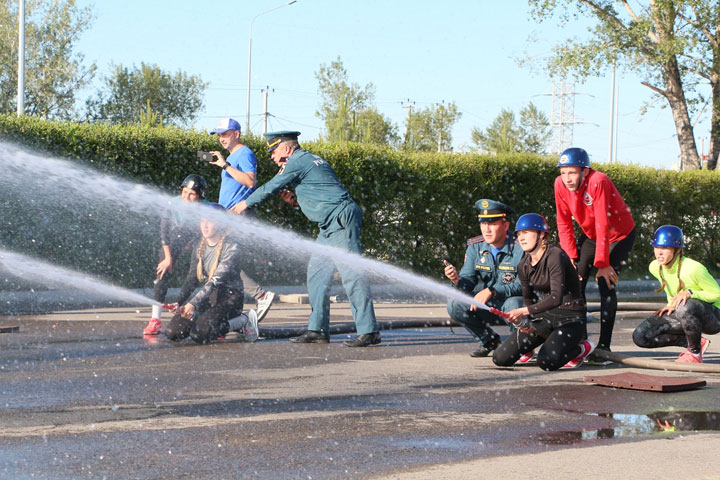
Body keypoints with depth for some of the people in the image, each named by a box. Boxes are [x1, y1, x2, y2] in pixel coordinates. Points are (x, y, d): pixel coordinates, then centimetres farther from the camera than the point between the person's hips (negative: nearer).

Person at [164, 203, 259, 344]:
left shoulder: (232, 248, -17)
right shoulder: (201, 246, 6)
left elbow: (216, 280, -25)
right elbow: (192, 278, 5)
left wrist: (193, 303, -33)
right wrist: (179, 302, -12)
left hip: (229, 296, -7)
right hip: (208, 296, 7)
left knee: (199, 335, -27)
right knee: (173, 333, -7)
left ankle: (244, 320, -7)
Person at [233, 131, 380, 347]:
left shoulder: (297, 162, -6)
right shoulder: (310, 160, 24)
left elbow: (270, 188, -2)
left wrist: (246, 203, 13)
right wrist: (295, 199, 15)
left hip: (341, 220, -11)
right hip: (331, 225, 11)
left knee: (351, 273, -13)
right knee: (317, 272, 11)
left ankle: (369, 331, -16)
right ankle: (318, 329, 13)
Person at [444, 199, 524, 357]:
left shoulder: (520, 248, -20)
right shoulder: (475, 247, -2)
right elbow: (468, 283, -5)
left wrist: (491, 291, -33)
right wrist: (457, 280, -29)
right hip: (490, 306, 5)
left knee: (512, 304, -38)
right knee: (455, 306, -13)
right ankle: (489, 340, 9)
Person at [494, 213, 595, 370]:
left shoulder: (555, 256, -20)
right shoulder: (523, 265, 4)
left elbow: (556, 297, -29)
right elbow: (528, 299, 10)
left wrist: (523, 311, -33)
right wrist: (525, 322, -11)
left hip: (571, 317, -7)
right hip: (544, 316, 7)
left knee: (547, 361, -32)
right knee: (500, 358, -4)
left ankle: (582, 348, 2)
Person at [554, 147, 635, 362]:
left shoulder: (598, 182, -33)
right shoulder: (560, 184, -16)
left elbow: (603, 225, -33)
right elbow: (564, 223, -6)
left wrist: (602, 263, -31)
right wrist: (571, 256, -12)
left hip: (620, 235, -6)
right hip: (590, 235, 6)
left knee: (606, 285, -17)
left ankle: (604, 346, -12)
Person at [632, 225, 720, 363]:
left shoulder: (692, 268, -26)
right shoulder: (655, 267, -5)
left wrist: (690, 293, -31)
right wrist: (672, 305, -4)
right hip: (681, 312, 7)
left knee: (686, 306, -42)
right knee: (640, 336, -12)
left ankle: (695, 352, -14)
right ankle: (698, 342, 1)